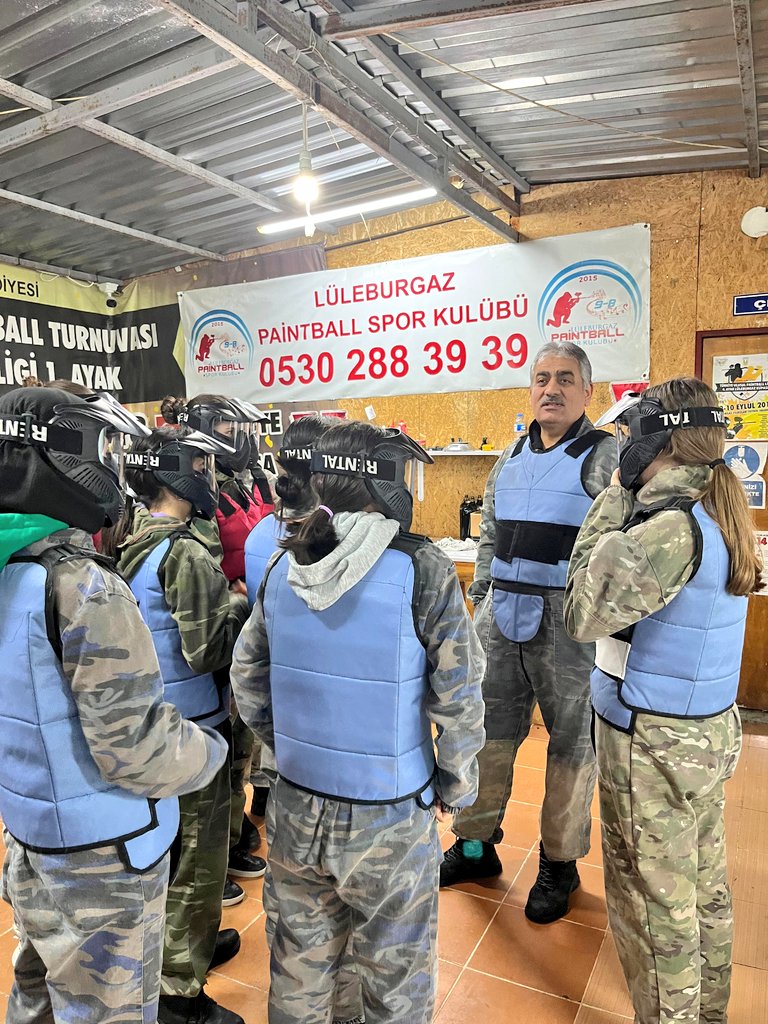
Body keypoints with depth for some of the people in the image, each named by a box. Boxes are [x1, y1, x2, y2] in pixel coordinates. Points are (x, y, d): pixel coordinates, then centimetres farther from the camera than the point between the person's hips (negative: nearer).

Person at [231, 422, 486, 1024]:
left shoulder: (285, 566, -6)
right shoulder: (423, 572, -20)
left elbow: (248, 678, 3)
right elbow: (458, 701, -15)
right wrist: (455, 789, 1)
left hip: (297, 808, 4)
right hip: (389, 817, -4)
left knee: (301, 957, 26)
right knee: (396, 973, 20)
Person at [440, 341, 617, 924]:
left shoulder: (605, 456, -5)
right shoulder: (510, 460, 12)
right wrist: (482, 602, 15)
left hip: (567, 621, -5)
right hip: (501, 615, 5)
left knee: (570, 741, 9)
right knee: (487, 728, 13)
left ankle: (560, 863, 28)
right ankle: (477, 844, 32)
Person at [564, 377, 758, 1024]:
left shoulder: (673, 527, -24)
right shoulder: (722, 515, 4)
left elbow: (583, 612, -19)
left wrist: (614, 500, -14)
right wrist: (628, 502, 2)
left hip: (652, 745, -9)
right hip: (711, 730, 9)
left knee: (654, 903, 9)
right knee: (705, 887, 23)